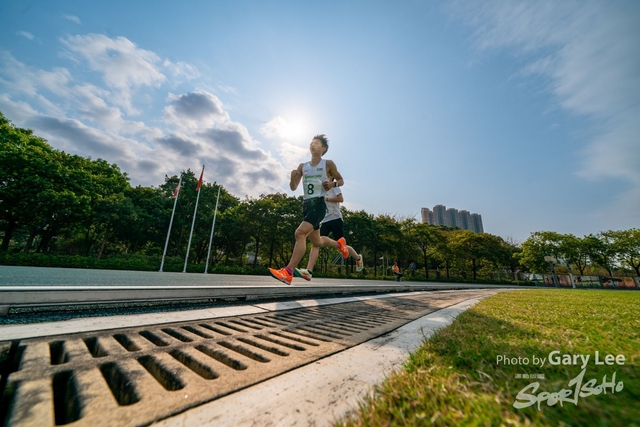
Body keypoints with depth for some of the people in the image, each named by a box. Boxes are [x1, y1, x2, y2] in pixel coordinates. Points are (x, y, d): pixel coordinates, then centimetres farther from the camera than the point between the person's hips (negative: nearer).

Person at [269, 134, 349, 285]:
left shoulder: (328, 164, 2)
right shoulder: (302, 166, 13)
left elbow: (341, 180, 10)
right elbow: (293, 188, 12)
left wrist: (332, 184, -12)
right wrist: (293, 178, -9)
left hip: (319, 203, -6)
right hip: (306, 204, 6)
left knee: (300, 233, -26)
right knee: (316, 241, 17)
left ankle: (288, 273, -23)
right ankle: (339, 244, 46)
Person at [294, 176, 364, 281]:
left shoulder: (335, 187, 2)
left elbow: (341, 199, -17)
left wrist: (325, 199, -15)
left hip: (335, 219, -6)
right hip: (325, 221, 6)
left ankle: (358, 258, 32)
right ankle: (309, 271, -21)